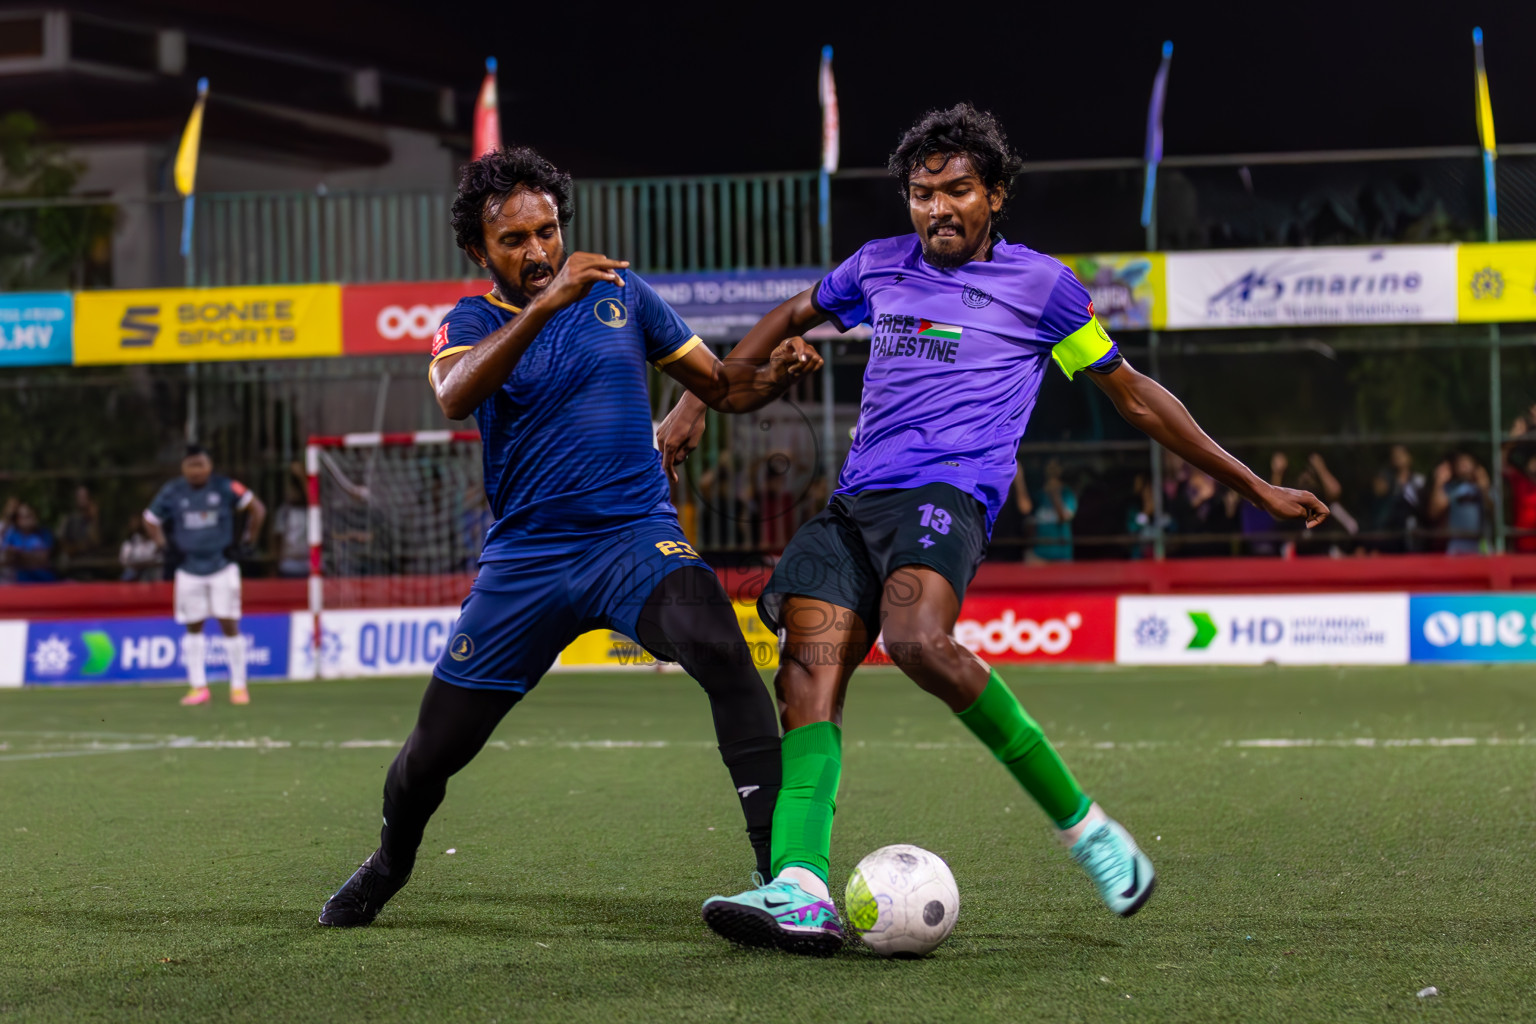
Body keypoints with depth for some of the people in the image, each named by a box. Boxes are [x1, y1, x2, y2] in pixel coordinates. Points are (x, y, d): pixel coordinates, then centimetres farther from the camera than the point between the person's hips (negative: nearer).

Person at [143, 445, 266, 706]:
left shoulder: (225, 488, -6)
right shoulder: (172, 493, -1)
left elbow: (257, 509, 1)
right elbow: (150, 519, 14)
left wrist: (247, 540, 0)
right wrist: (164, 545, 5)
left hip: (222, 565, -2)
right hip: (189, 570, 2)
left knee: (229, 624, -5)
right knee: (193, 627, 5)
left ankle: (238, 686, 2)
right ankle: (198, 687, 11)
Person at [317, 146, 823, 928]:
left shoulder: (621, 294, 6)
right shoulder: (472, 322, 1)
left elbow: (722, 387, 12)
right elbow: (454, 396, -24)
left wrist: (776, 373, -11)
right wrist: (544, 305, -35)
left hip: (636, 538, 0)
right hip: (524, 560, 1)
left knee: (718, 647, -32)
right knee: (434, 751, 5)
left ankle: (781, 867, -32)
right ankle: (389, 863, 40)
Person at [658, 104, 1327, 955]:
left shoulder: (1040, 285, 8)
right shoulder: (878, 267, 20)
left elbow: (1135, 397, 15)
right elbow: (789, 320, 38)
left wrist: (1253, 487, 16)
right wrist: (698, 402, 31)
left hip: (946, 493, -5)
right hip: (854, 499, 5)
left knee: (917, 640, -33)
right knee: (810, 669, -17)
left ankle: (1080, 821, -20)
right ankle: (800, 894, -30)